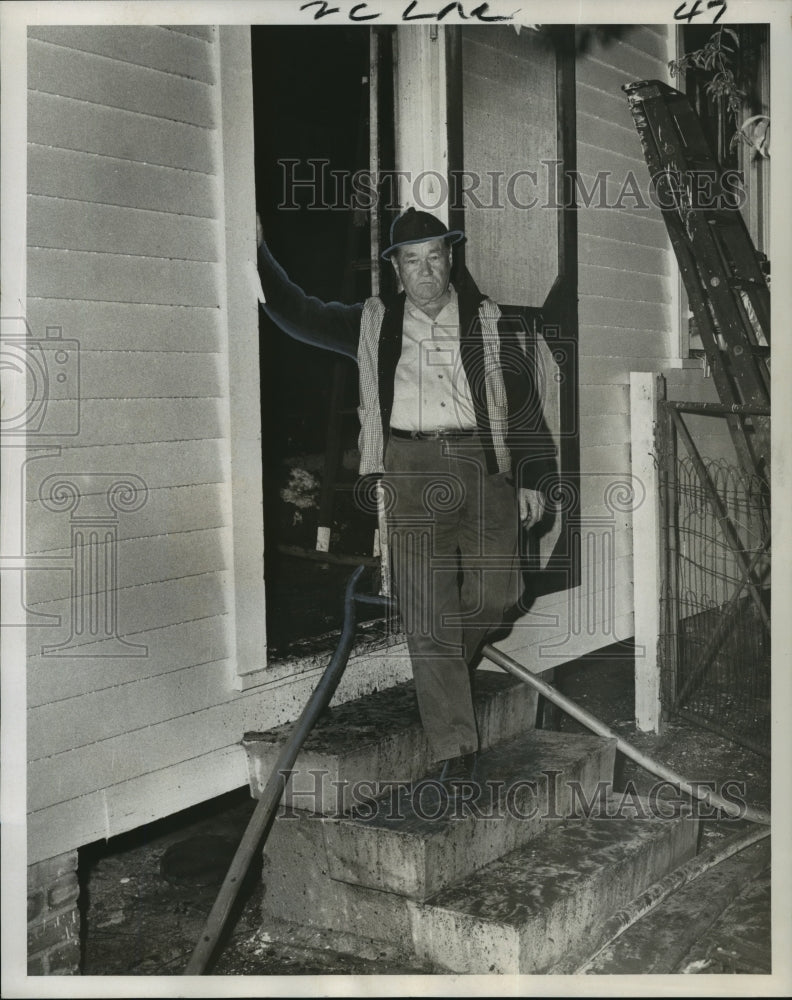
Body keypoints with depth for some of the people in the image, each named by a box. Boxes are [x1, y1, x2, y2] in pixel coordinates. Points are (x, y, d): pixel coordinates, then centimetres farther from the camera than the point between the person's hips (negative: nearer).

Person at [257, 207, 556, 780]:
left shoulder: (490, 324, 13)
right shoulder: (374, 324, 14)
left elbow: (525, 404, 13)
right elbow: (299, 315, 19)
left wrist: (532, 477, 7)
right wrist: (258, 255, 9)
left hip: (483, 464, 1)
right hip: (410, 470, -1)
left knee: (497, 593, 1)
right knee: (427, 608, -5)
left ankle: (451, 671, 34)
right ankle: (455, 746, 1)